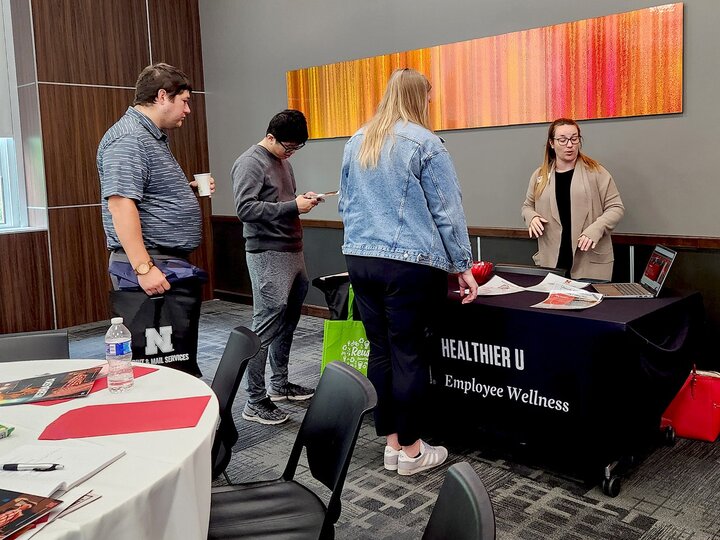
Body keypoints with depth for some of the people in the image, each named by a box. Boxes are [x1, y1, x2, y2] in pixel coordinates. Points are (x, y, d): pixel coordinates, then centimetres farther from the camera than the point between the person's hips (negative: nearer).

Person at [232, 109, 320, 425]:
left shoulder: (282, 160, 18)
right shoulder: (250, 163, -9)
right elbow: (245, 208, -18)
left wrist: (303, 199, 5)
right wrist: (292, 206, -19)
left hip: (292, 251, 9)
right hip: (268, 256, -9)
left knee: (287, 322, 15)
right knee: (266, 327, -7)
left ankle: (279, 384, 29)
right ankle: (255, 402, 0)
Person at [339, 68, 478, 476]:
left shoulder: (357, 143, 14)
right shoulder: (425, 143, -5)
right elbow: (448, 210, -6)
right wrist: (463, 266, 0)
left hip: (361, 259, 6)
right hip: (410, 264, -6)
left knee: (380, 350, 11)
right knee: (410, 355, 2)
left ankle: (391, 442, 21)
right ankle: (411, 450, 12)